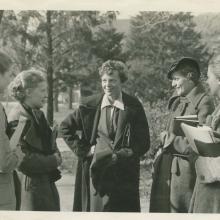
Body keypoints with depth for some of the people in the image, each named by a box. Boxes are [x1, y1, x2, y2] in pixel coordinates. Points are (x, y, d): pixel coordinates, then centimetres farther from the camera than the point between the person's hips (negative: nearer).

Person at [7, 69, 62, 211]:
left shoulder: (38, 114, 13)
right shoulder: (18, 118, -16)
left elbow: (52, 146, 19)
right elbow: (23, 159, -21)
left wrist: (56, 156, -4)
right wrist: (53, 161, -11)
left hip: (47, 183, 9)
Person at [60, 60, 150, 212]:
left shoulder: (134, 107, -1)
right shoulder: (90, 105, 3)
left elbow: (144, 144, 0)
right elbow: (65, 127, 14)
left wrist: (119, 156, -13)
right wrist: (82, 150, 4)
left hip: (123, 175, -1)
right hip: (96, 171, 1)